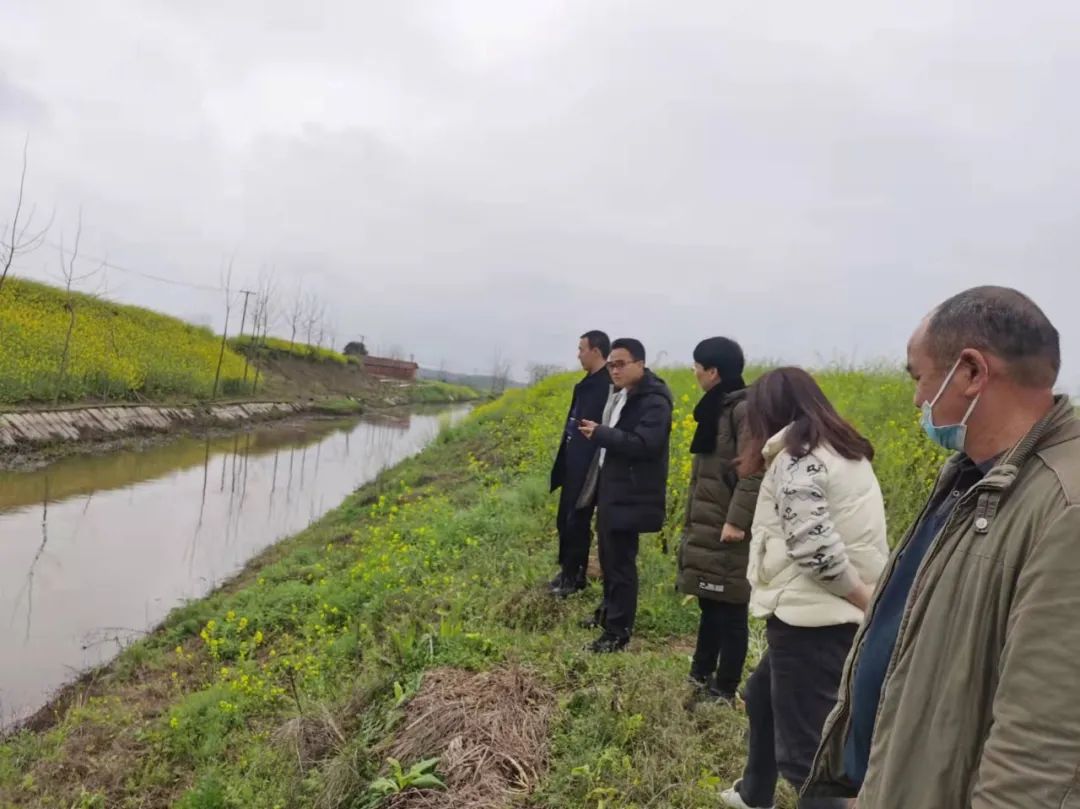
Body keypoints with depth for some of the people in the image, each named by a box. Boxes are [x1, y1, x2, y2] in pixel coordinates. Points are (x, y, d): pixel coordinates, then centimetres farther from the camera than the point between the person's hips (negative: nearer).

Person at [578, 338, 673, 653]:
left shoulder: (653, 401, -16)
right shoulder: (620, 396, 14)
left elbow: (644, 444, -27)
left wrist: (600, 433, -23)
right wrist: (597, 434, 4)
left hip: (631, 497, -9)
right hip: (610, 490, 9)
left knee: (621, 561, -3)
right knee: (608, 556, 18)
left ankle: (618, 632, 6)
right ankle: (609, 610, 35)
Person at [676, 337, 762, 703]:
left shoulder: (745, 410, -17)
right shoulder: (718, 409, 13)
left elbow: (754, 472, -24)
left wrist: (737, 521, -27)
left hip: (728, 528, -9)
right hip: (707, 526, 9)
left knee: (729, 610, 2)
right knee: (710, 603, 18)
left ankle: (724, 691, 14)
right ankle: (701, 677, 30)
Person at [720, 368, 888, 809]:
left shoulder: (794, 459, -14)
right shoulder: (846, 452, 14)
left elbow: (814, 545, -25)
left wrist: (864, 598, -16)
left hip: (814, 618, -10)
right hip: (835, 616, 10)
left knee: (804, 750, -4)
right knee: (762, 693, 29)